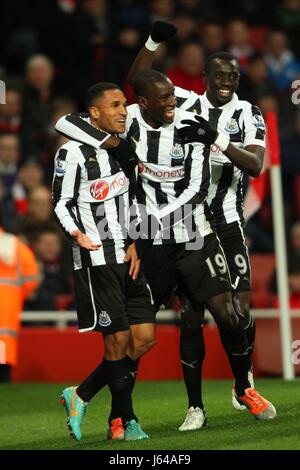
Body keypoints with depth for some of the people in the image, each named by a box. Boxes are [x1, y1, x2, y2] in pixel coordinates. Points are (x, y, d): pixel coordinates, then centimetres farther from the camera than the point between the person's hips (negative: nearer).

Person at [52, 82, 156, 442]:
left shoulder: (124, 148, 14)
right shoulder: (73, 152, -8)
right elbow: (60, 203, -7)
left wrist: (134, 246, 7)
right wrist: (77, 235, -26)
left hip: (126, 256, 7)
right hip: (96, 260, -7)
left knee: (144, 339, 2)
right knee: (118, 340, -6)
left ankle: (79, 397, 15)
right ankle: (125, 421, 5)